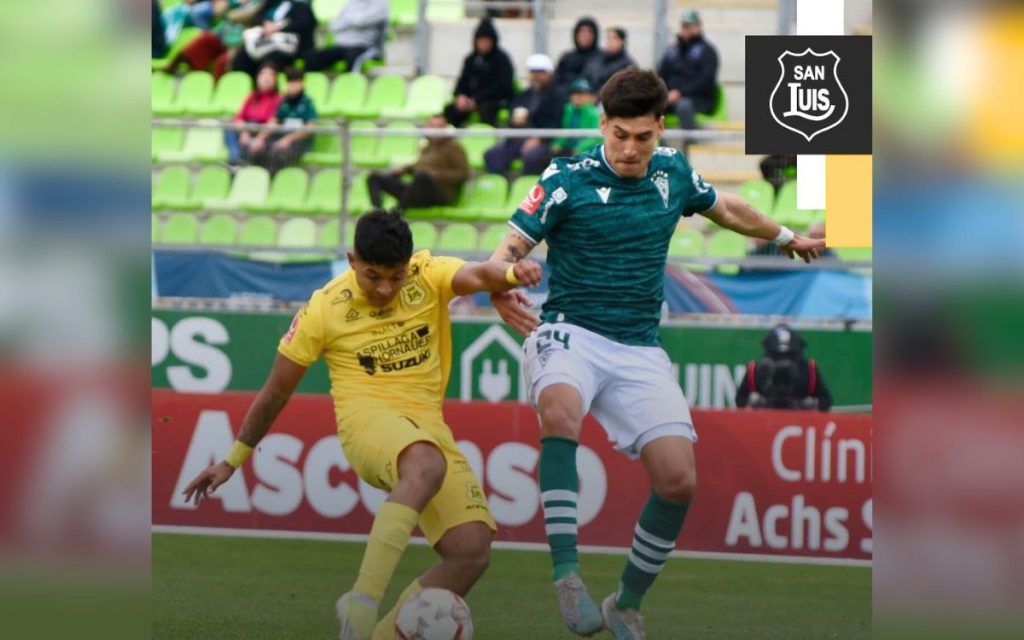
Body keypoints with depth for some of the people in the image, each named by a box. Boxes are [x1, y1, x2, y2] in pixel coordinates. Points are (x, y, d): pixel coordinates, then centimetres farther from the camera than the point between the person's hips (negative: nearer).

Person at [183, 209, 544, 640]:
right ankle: (362, 602, -42)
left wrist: (510, 274, -46)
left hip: (427, 424, 4)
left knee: (472, 550, -15)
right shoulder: (324, 309, -2)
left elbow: (477, 275, -21)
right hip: (367, 420, -4)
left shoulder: (429, 276, 1)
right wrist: (232, 462, 15)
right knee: (427, 468, -40)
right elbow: (275, 393, 8)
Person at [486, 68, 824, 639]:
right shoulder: (566, 180, -6)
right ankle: (567, 574, -39)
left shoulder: (673, 173, 8)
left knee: (679, 479, -11)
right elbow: (512, 246, -10)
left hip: (639, 350, 4)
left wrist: (787, 238, 43)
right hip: (569, 333, -4)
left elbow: (724, 208, 28)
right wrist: (500, 288, -33)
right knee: (560, 411, -39)